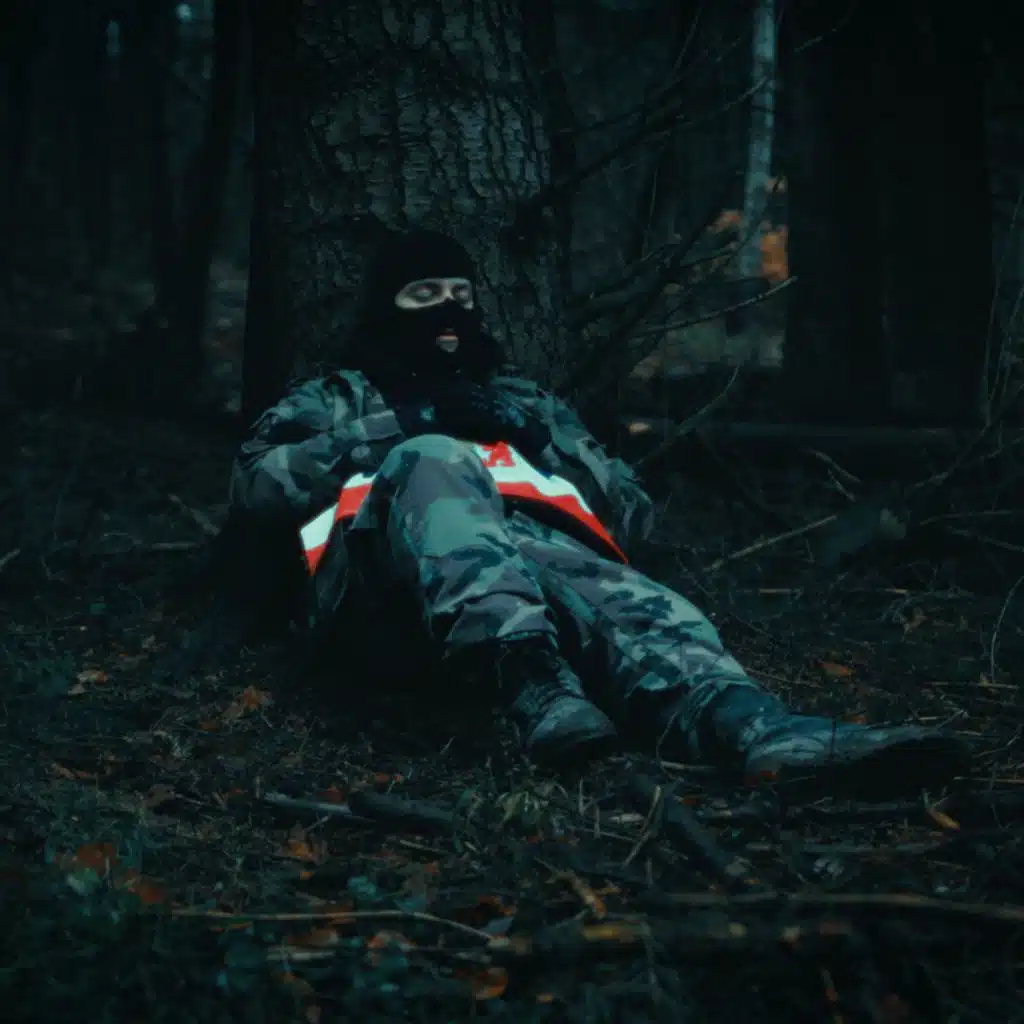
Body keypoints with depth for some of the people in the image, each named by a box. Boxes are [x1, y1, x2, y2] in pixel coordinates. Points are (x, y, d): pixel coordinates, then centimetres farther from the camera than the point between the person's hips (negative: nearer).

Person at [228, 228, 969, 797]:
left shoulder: (522, 399, 40)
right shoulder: (336, 399, 34)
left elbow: (633, 514, 28)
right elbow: (257, 483, 10)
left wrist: (537, 433, 12)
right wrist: (397, 427, 3)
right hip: (393, 571, -2)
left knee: (624, 602, -35)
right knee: (432, 462, -37)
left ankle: (764, 734, -67)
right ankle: (537, 685, -61)